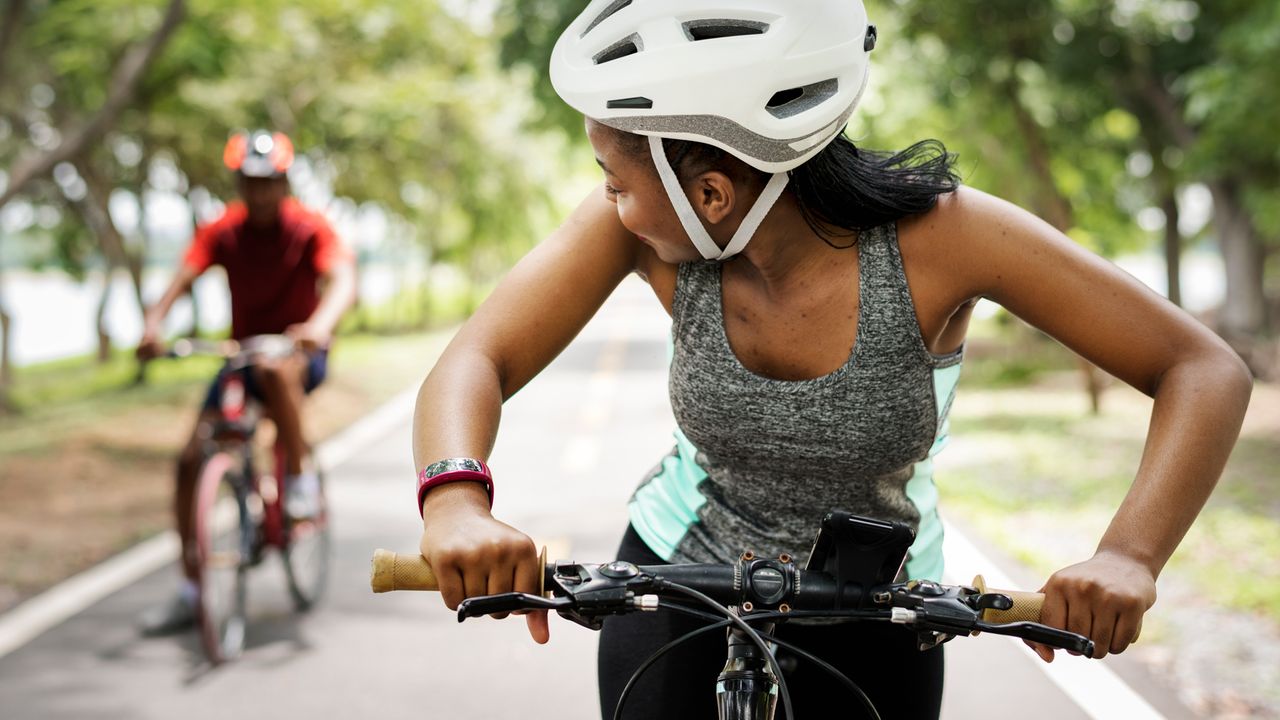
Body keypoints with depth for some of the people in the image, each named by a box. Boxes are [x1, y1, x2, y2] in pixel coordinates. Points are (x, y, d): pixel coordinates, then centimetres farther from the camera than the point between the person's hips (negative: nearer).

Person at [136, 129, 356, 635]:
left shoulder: (310, 228, -12)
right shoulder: (223, 232, -4)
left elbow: (343, 280, -28)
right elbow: (183, 277, -17)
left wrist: (320, 324, -49)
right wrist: (153, 323, -37)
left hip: (300, 352, -4)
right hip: (242, 353, 4)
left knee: (276, 370, -41)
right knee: (191, 459, -8)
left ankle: (301, 477, -19)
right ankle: (191, 593, 2)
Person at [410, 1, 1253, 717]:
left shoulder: (934, 234, -29)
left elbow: (1206, 371, -27)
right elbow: (477, 361, -25)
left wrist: (1127, 556, -44)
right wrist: (456, 499, -48)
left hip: (869, 625, -1)